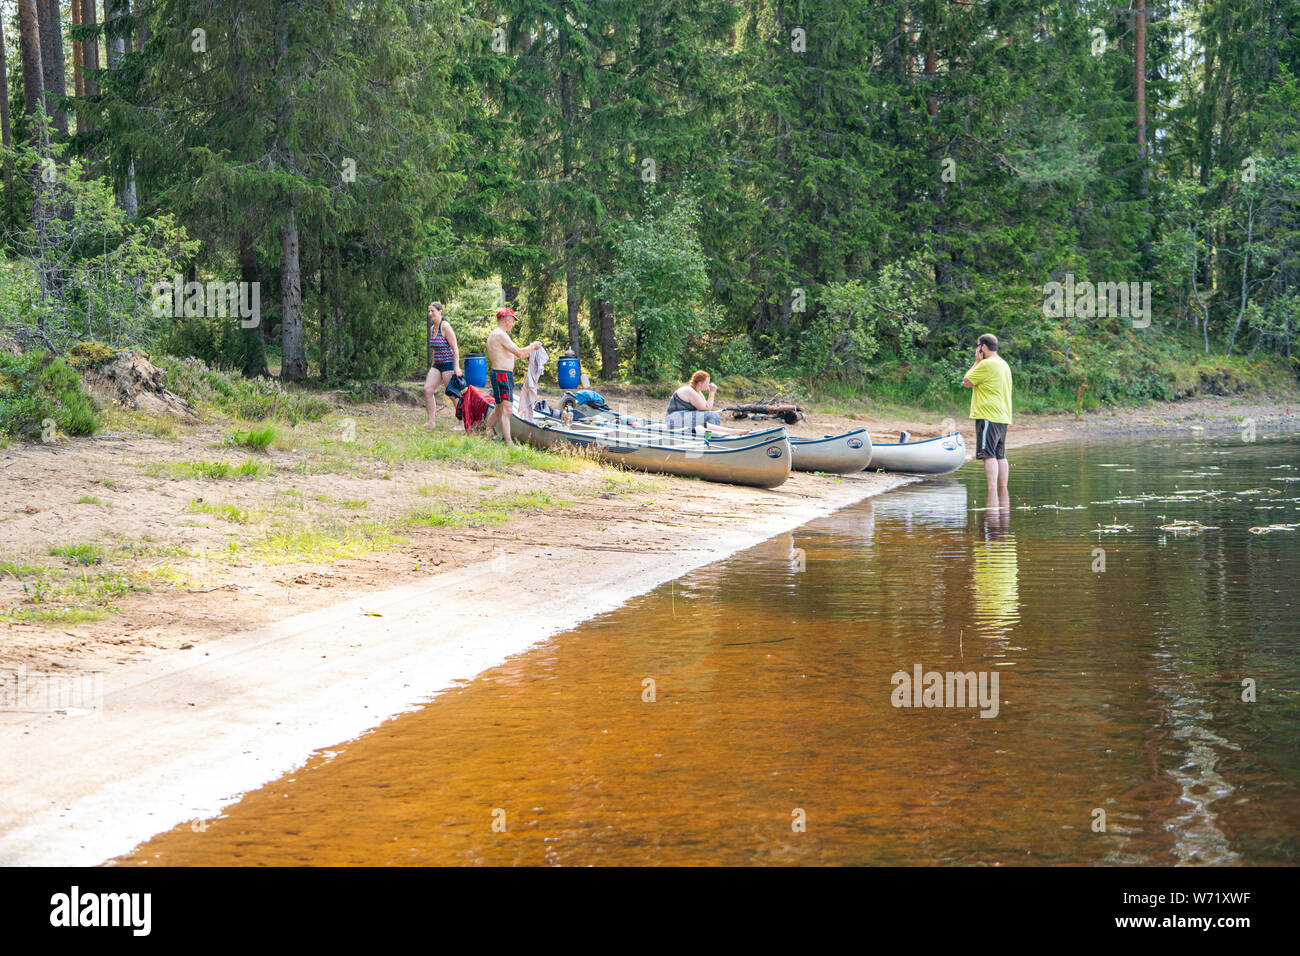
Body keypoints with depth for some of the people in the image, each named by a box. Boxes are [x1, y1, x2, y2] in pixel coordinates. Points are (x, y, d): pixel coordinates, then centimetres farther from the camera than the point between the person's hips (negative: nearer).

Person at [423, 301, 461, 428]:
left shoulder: (445, 326, -12)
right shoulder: (432, 328, 12)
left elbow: (455, 348, -15)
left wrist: (456, 367, -20)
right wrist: (432, 366, 22)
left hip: (449, 364, -8)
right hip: (437, 364, 8)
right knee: (427, 389, -3)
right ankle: (432, 422, 1)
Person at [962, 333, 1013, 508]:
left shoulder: (986, 364, -12)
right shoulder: (1003, 364, 18)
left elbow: (966, 383, -4)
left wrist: (976, 362, 1)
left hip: (988, 416, -9)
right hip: (1002, 416, 9)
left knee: (988, 455, -13)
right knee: (1000, 456, 11)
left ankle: (992, 492, -23)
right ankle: (1003, 493, 10)